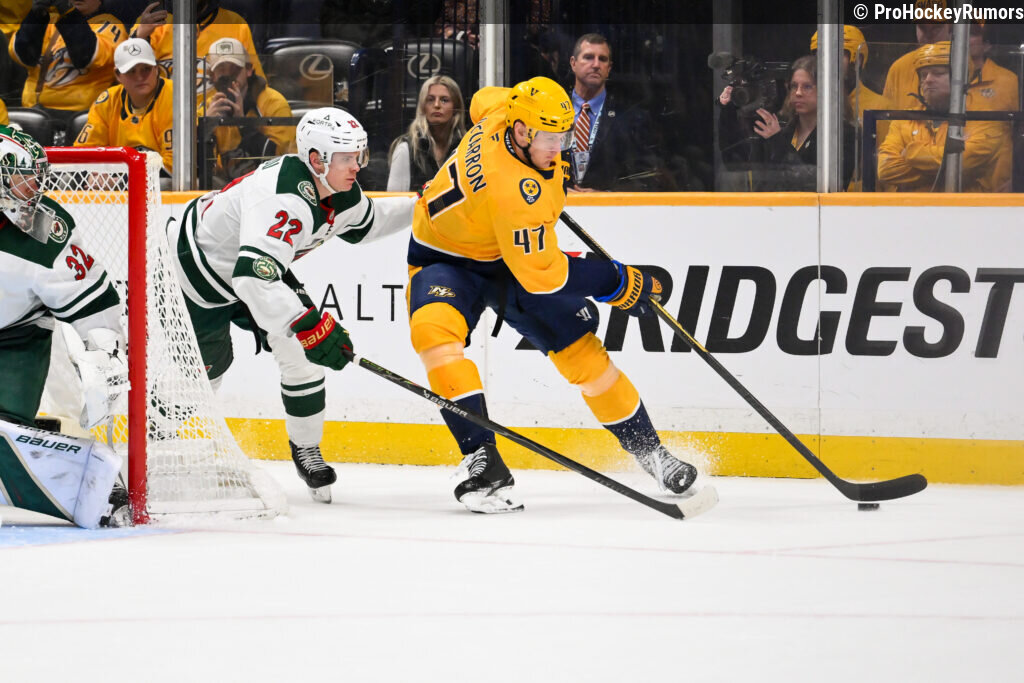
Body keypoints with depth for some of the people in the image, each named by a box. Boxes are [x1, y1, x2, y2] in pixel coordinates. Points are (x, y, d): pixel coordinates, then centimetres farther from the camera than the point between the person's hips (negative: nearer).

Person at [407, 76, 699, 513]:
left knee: (580, 349, -2)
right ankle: (482, 461, -37)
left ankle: (650, 452, 9)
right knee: (434, 330, -37)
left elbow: (483, 100, 11)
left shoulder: (507, 107, -17)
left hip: (512, 252, 8)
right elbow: (543, 275, -30)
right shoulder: (515, 192, -38)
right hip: (447, 259, -8)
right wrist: (620, 283, -23)